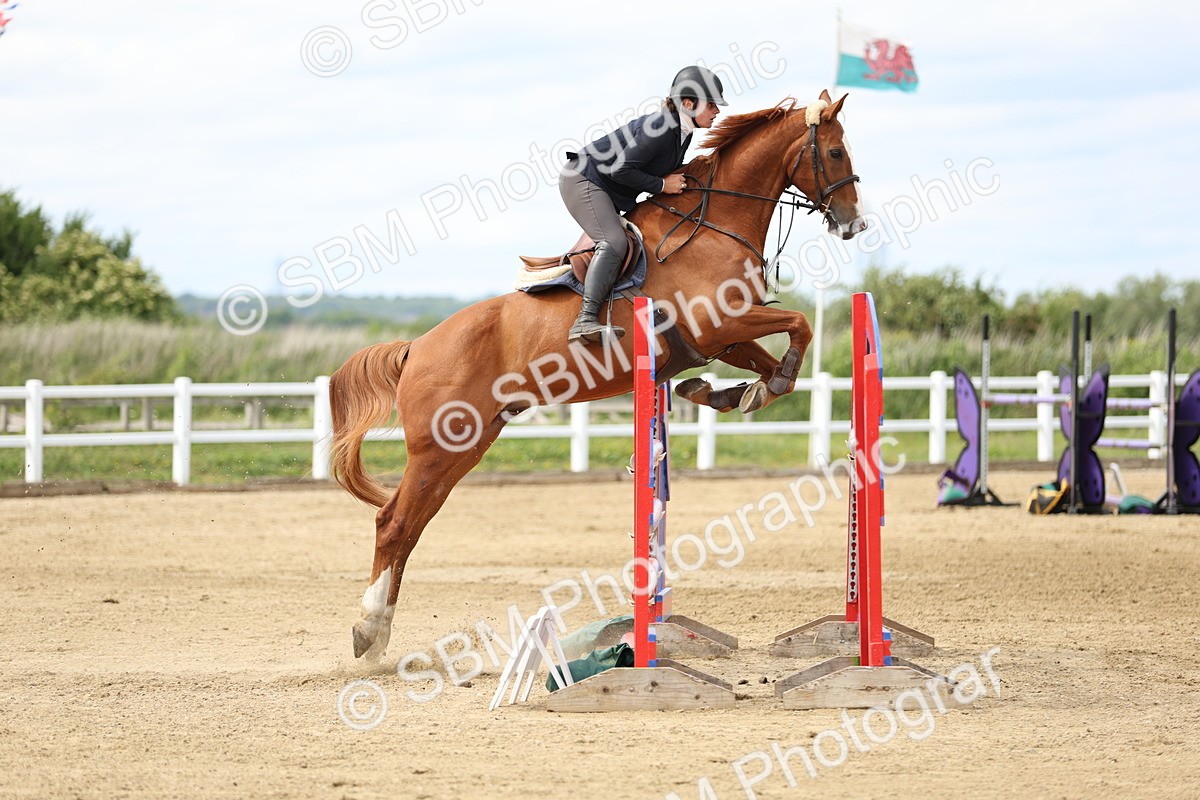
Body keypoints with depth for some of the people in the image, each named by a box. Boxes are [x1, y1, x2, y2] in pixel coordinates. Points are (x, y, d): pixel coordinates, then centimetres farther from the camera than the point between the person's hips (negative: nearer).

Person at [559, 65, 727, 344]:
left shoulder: (682, 133, 6)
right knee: (614, 242, -24)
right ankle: (585, 320, -33)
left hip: (610, 194, 11)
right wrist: (662, 185, -18)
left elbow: (671, 174, 19)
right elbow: (621, 170, -27)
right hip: (582, 179, -11)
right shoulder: (660, 127, -25)